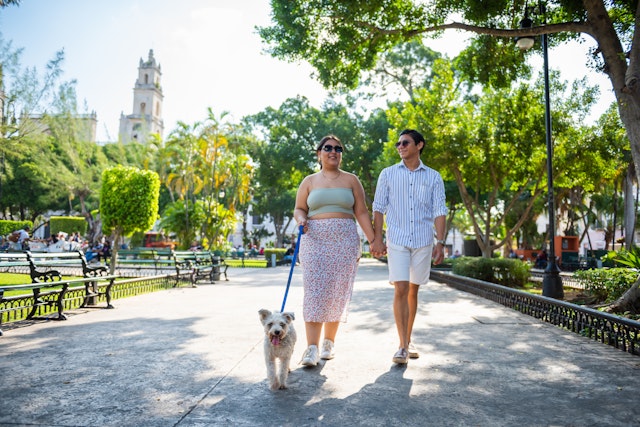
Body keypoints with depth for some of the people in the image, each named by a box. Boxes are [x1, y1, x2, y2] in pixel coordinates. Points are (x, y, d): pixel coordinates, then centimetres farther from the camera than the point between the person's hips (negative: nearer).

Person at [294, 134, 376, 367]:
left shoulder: (351, 180, 11)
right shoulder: (309, 181, 12)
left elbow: (361, 212, 7)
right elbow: (299, 209, 13)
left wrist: (373, 239, -1)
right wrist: (301, 219, -11)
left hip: (345, 240, 1)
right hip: (314, 239, 0)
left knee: (338, 293, 1)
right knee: (314, 291, -10)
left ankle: (329, 343, 14)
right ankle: (312, 348, -9)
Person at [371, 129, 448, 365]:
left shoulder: (433, 177, 7)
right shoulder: (388, 174, 6)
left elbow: (439, 212, 3)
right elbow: (379, 208, 5)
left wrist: (440, 242, -5)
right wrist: (377, 238, -4)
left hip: (423, 241, 1)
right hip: (397, 240, -1)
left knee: (413, 291, 9)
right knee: (400, 290, -10)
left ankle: (408, 340, 22)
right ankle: (402, 346, -6)